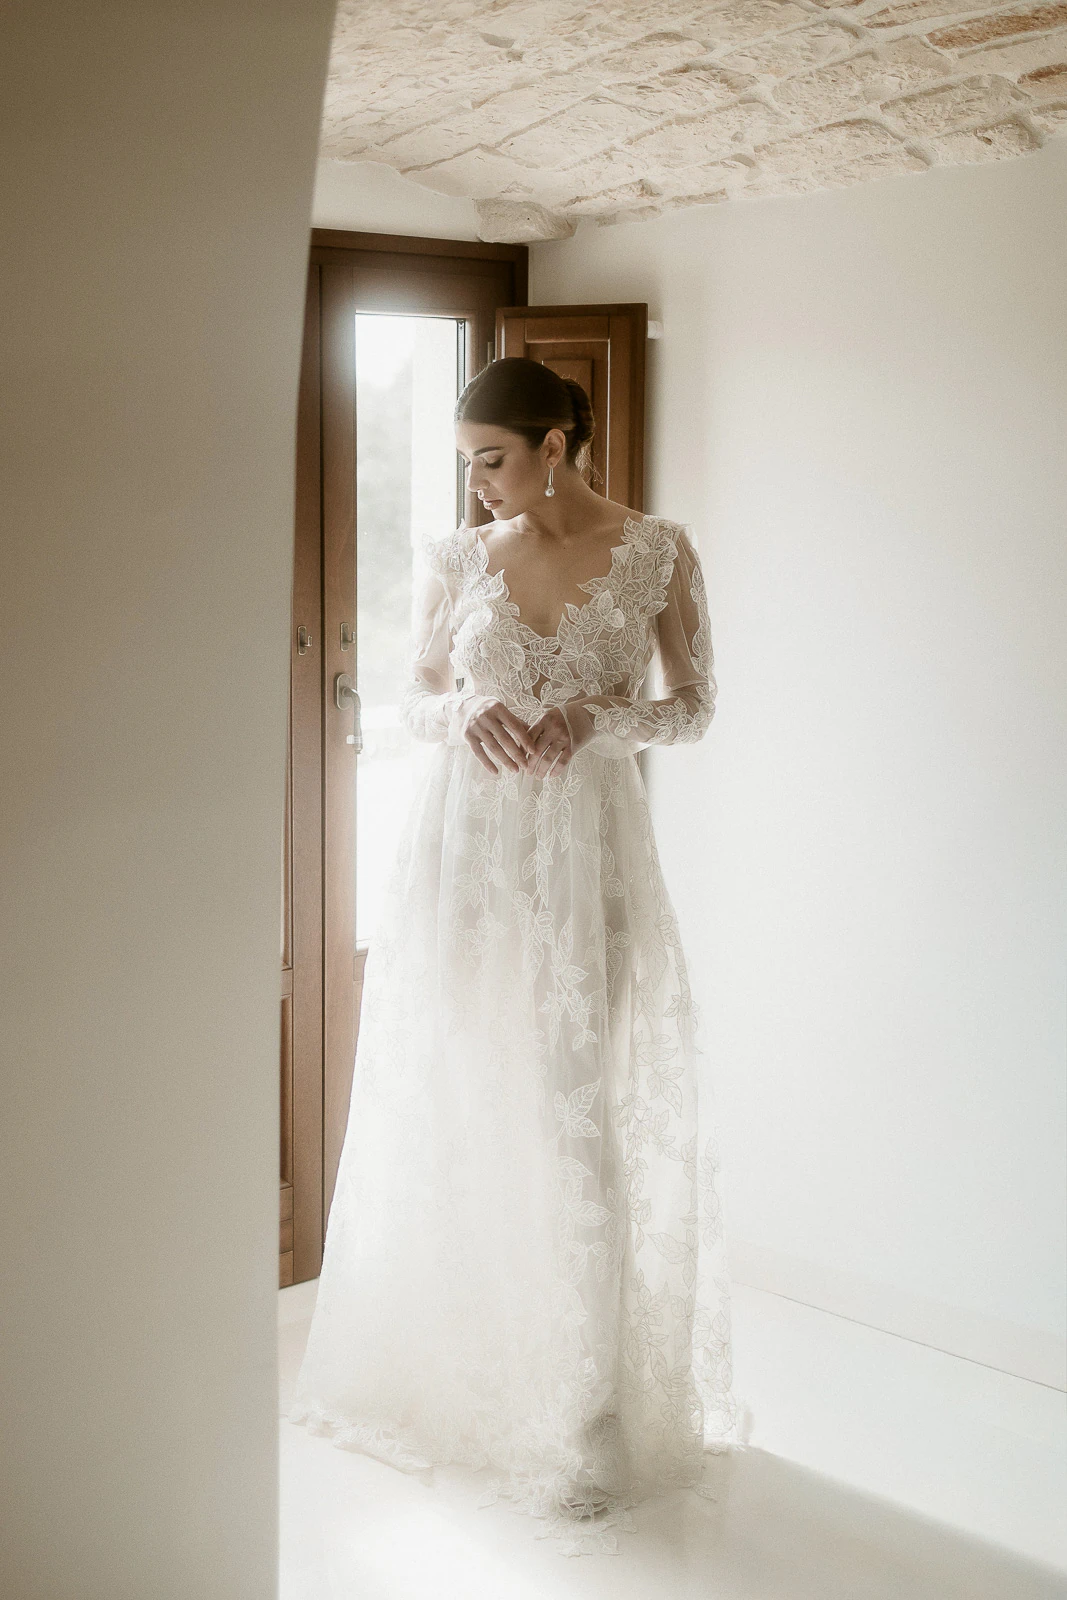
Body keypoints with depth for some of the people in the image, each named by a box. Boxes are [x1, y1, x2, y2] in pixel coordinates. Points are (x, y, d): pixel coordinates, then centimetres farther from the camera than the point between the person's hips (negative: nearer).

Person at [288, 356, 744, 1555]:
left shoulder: (656, 552, 0)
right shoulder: (456, 560, 6)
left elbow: (692, 707, 4)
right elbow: (415, 701, 11)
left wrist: (596, 718, -15)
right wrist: (466, 711, -12)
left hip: (587, 854, -2)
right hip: (465, 852, 3)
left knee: (582, 1114, -2)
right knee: (454, 1111, 7)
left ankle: (584, 1410, 12)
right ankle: (453, 1373, 25)